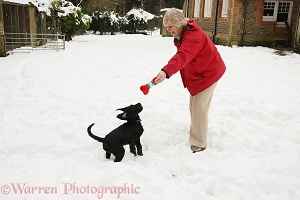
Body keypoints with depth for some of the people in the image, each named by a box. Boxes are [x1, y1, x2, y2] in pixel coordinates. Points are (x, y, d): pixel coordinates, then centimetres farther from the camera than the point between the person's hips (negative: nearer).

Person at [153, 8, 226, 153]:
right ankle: (196, 132, 40)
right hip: (198, 74, 10)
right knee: (194, 105, 20)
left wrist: (166, 72, -65)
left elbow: (183, 56, -51)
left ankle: (199, 144, 2)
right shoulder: (182, 34, 1)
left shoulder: (193, 36, -33)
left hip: (208, 74, -10)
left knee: (199, 107, -10)